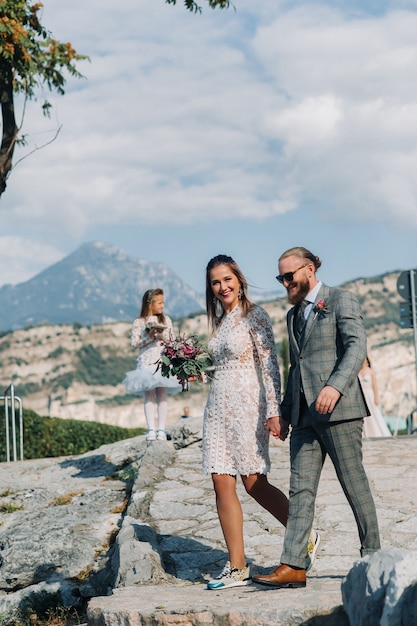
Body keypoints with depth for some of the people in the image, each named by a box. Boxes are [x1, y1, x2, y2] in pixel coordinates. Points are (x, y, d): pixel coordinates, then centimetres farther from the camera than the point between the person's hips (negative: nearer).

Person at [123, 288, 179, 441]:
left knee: (162, 395, -2)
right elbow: (135, 342, -5)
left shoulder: (166, 320, 7)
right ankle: (151, 429, -6)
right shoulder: (139, 322, 1)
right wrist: (150, 336, -17)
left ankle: (161, 429, -2)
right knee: (149, 396, -4)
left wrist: (162, 334, -13)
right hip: (146, 363, -2)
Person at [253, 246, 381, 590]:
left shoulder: (341, 300, -1)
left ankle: (372, 557, 11)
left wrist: (335, 386, -28)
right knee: (301, 489, 0)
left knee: (354, 483, -1)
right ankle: (293, 566, -4)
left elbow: (357, 346, -14)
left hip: (338, 407, -7)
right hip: (305, 413, 7)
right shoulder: (294, 315, 22)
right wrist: (285, 412, 21)